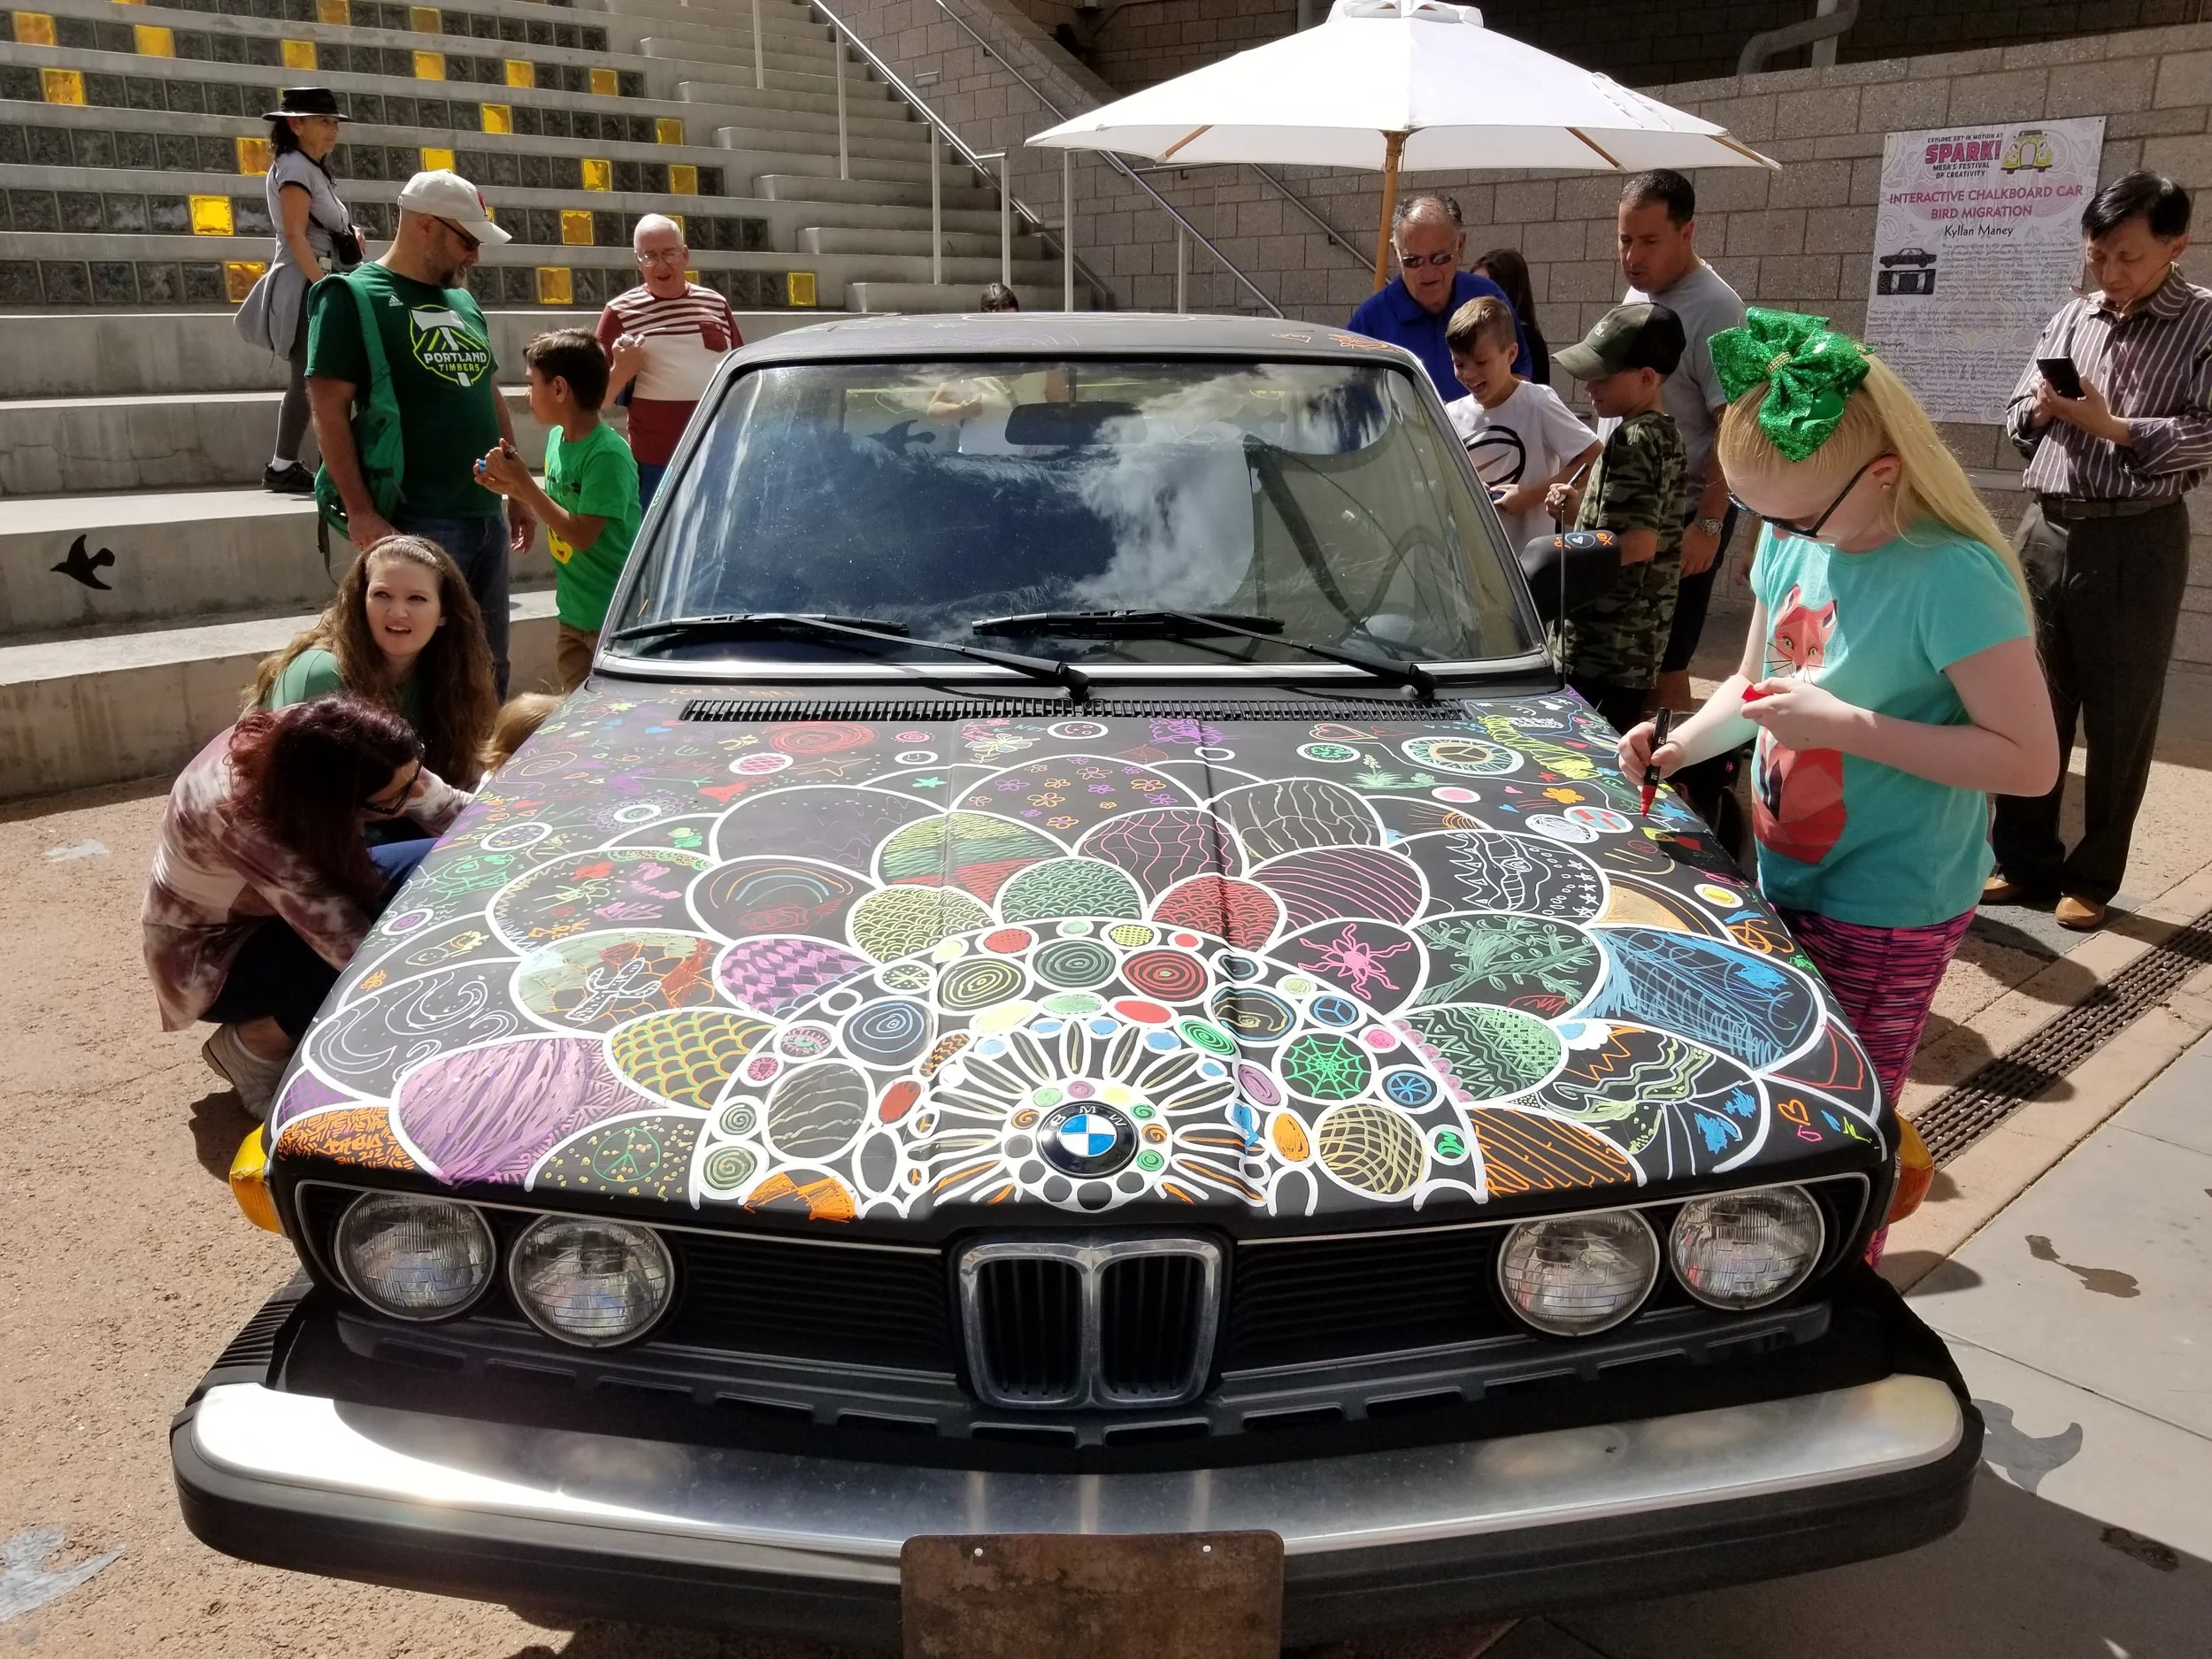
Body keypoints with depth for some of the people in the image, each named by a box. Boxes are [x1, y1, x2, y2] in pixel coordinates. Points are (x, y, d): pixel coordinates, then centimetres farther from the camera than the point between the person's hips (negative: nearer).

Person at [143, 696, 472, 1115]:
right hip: (211, 953, -6)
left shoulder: (312, 741, -25)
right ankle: (250, 1046, 0)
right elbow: (357, 950, -40)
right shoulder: (242, 819, -41)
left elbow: (453, 811, -15)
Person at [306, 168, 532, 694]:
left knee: (489, 669, 13)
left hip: (488, 516, 7)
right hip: (417, 523, -7)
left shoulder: (462, 301, 17)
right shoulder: (353, 297, -5)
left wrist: (517, 494, 18)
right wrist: (361, 513, -18)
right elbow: (329, 411, -11)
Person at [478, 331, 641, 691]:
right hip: (572, 613, 8)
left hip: (614, 617, -8)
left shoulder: (608, 454, -19)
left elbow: (581, 535, -22)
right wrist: (511, 488, 4)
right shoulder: (557, 437, 7)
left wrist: (522, 481, -18)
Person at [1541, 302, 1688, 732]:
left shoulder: (1631, 440, -15)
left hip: (1603, 652, -10)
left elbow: (1637, 544, -24)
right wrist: (1581, 510, 10)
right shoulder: (1667, 436, 14)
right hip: (1639, 648, 10)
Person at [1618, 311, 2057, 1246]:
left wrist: (1850, 726, -27)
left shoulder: (1953, 578, -22)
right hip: (1786, 880, 7)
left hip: (1886, 914, -7)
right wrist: (1680, 743, -6)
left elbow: (2030, 761, -21)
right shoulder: (1792, 540, 0)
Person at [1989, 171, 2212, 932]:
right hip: (2046, 530, 5)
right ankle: (2022, 862, 20)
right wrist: (2041, 408, -5)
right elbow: (2017, 413, 16)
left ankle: (2092, 879, 15)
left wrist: (2111, 427, -19)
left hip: (2135, 542, -5)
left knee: (2118, 720, 3)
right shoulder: (2072, 317, 12)